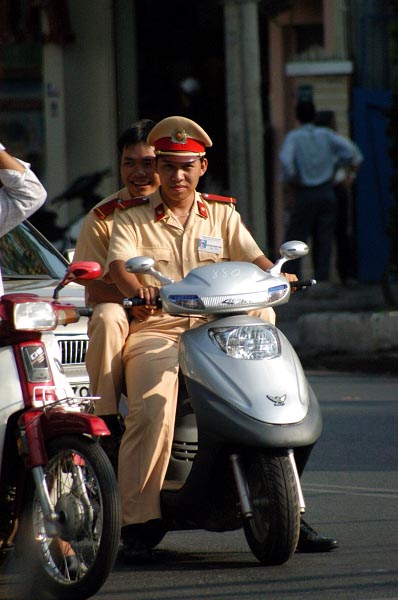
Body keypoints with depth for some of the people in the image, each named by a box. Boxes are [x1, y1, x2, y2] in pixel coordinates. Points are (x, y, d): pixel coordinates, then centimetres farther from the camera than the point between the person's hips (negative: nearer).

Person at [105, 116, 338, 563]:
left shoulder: (222, 215, 18)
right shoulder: (131, 220, 9)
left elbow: (253, 258, 7)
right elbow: (118, 265, -8)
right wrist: (137, 288, -31)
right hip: (155, 329, -3)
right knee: (153, 410, -30)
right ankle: (138, 523, -28)